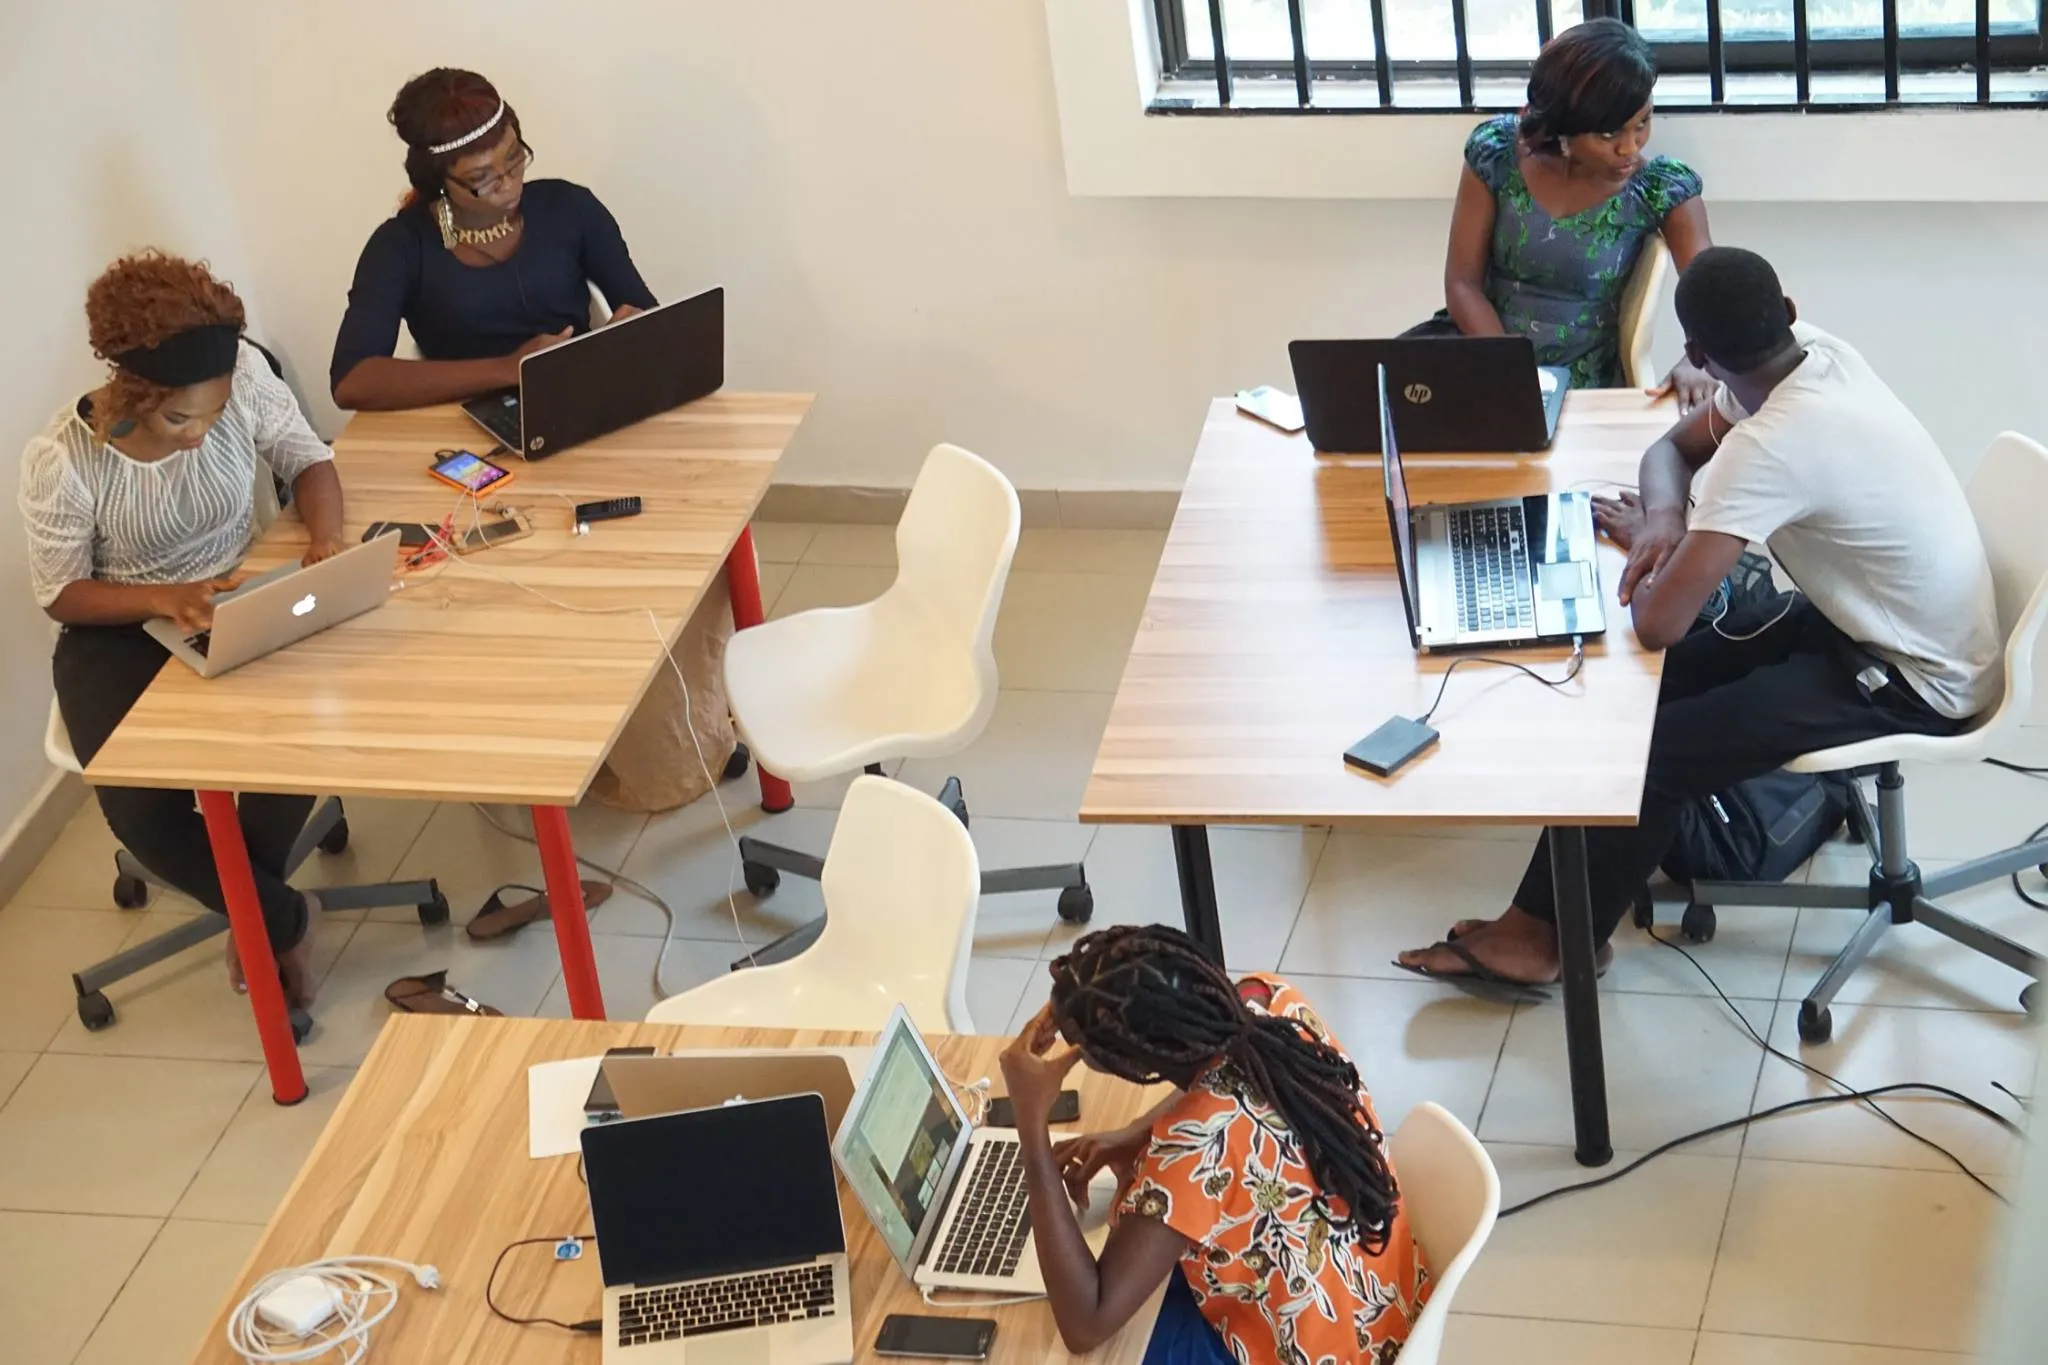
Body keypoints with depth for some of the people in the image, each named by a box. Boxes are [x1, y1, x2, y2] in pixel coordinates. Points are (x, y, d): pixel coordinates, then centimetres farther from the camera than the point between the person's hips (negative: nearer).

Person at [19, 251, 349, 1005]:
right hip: (120, 636, -2)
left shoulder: (242, 377, -19)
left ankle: (251, 908, 5)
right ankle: (278, 919, 4)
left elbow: (308, 461, -3)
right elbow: (61, 594, -13)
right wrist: (167, 598, -30)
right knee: (140, 808, -25)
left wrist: (326, 539, -25)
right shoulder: (60, 460, -24)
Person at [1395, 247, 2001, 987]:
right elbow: (1671, 449, 12)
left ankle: (1546, 935, 8)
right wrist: (1666, 519, -11)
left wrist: (1649, 539, -11)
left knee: (1645, 747, -10)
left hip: (1917, 681, -9)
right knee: (1662, 683, 9)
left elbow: (1657, 623, -33)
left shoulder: (1770, 445, -31)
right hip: (1889, 622, 9)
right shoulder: (1818, 352, -5)